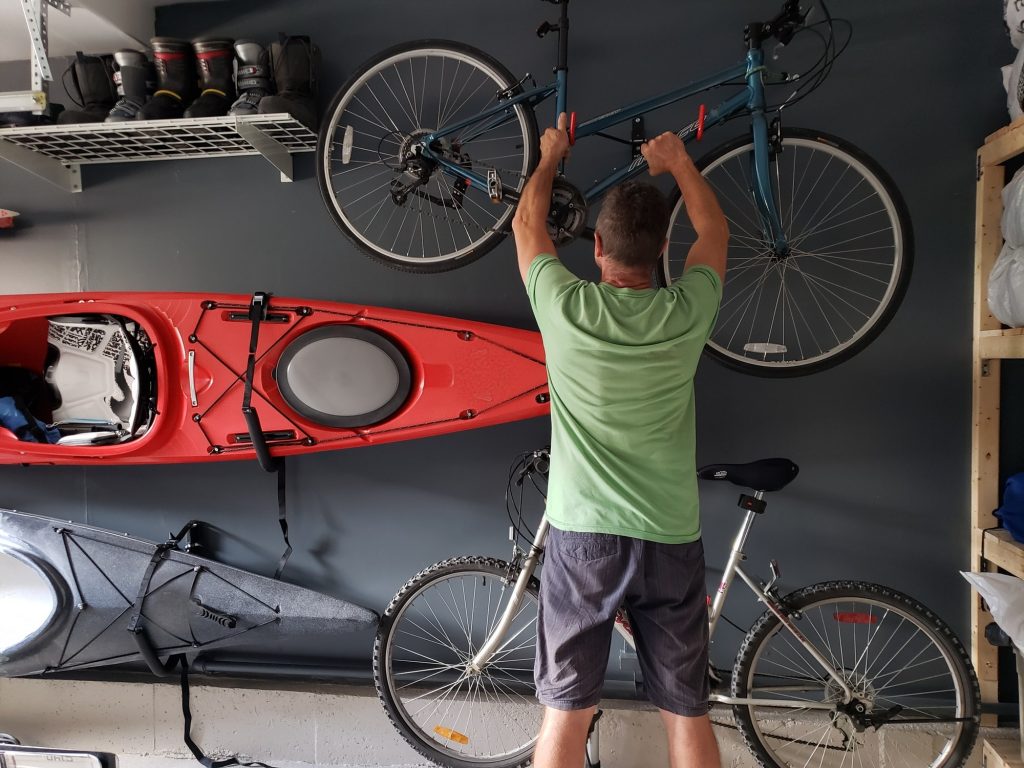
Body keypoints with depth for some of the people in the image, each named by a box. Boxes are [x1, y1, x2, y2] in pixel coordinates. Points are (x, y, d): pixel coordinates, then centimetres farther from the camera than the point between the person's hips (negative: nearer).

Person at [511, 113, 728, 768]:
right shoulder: (689, 313, -6)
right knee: (688, 715, 16)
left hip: (582, 535, -1)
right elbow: (716, 230, 16)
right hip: (673, 540, 2)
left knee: (567, 714, 11)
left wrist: (551, 156, 27)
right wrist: (679, 162, 30)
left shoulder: (566, 307, -11)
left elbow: (528, 223, 10)